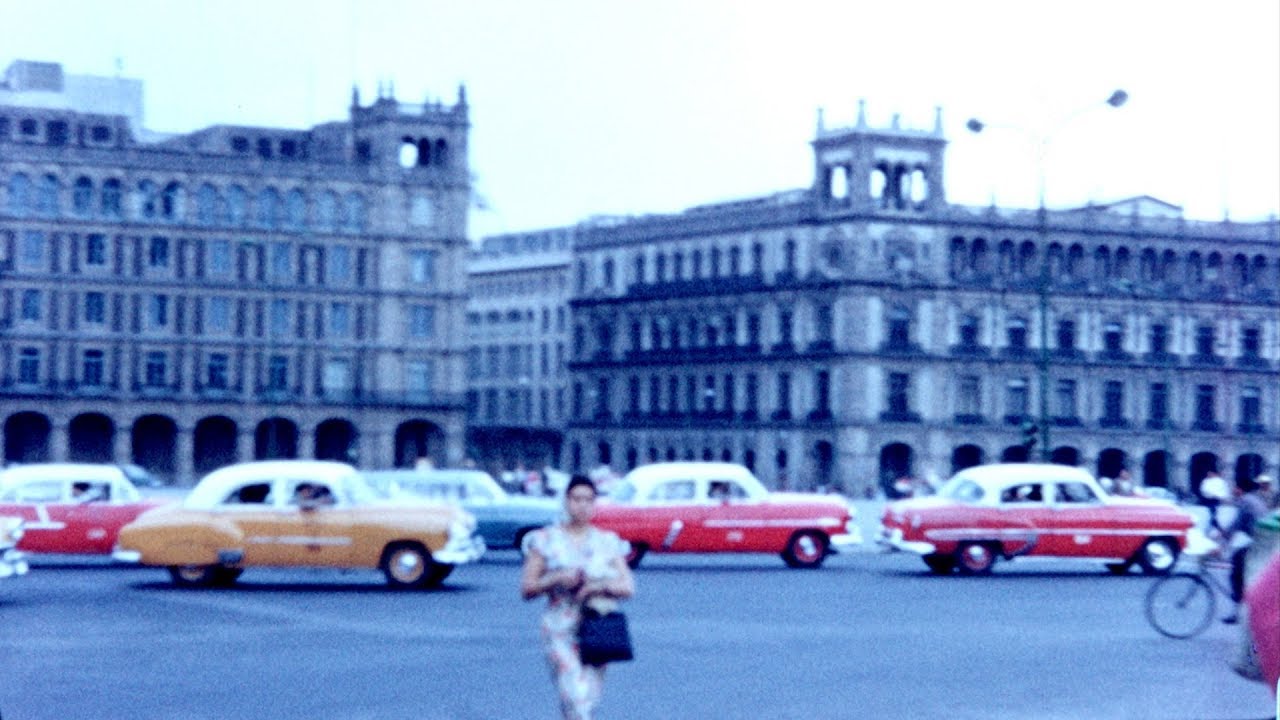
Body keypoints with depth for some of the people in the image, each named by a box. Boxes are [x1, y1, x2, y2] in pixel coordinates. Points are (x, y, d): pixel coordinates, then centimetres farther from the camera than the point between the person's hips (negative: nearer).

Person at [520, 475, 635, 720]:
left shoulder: (608, 542, 9)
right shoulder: (546, 540, 3)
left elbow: (627, 586, 3)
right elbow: (526, 589, 0)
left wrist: (601, 586, -15)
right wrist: (557, 579, -16)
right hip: (561, 632, -3)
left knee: (588, 699, 3)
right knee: (576, 700, -15)